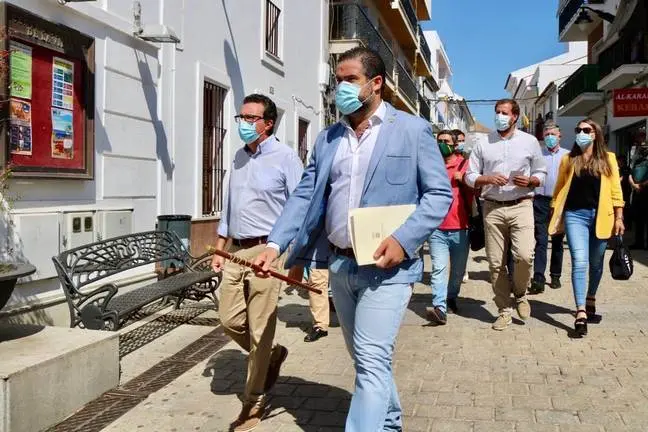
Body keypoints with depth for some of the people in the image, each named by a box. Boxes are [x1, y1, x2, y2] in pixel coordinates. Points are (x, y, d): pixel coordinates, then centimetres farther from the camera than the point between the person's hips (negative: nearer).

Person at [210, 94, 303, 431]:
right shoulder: (238, 157, 13)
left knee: (260, 328, 0)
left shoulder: (285, 157, -7)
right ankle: (270, 356, 36)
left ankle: (254, 401, 16)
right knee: (230, 320, 9)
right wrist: (219, 249, 17)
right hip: (236, 251, 7)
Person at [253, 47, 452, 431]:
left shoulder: (413, 130, -3)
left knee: (372, 362, -10)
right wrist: (276, 244, -6)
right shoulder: (328, 138, 12)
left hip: (386, 266, -6)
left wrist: (404, 239, -19)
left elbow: (440, 194, -6)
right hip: (340, 265, 6)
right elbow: (305, 195, 7)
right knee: (366, 359, 19)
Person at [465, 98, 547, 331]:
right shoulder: (483, 144, 9)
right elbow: (470, 176, 7)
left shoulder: (530, 141, 8)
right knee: (495, 263, 3)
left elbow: (541, 173, 12)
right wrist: (487, 179, -12)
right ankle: (504, 310, 17)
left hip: (521, 206, -1)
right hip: (492, 207, 1)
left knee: (524, 255, -18)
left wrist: (529, 181, -9)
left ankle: (520, 294, 13)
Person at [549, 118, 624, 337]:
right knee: (579, 263, -11)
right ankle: (581, 313, -13)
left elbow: (615, 190, 3)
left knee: (596, 262, 14)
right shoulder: (568, 160, 7)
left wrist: (618, 218, -2)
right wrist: (556, 216, 6)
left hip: (600, 216, 1)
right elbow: (559, 189, 9)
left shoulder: (608, 159, 5)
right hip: (575, 215, -1)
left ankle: (590, 300, 36)